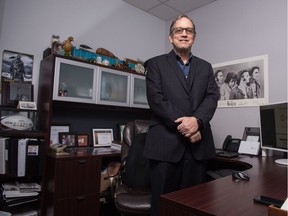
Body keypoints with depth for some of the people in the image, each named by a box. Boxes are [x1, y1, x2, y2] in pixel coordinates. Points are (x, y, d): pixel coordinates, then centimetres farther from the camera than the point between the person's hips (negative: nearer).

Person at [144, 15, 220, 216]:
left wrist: (196, 120, -14)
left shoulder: (205, 67, 19)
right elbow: (156, 98, -5)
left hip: (198, 144, 4)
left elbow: (212, 97, 5)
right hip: (166, 143, -3)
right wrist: (183, 126, -12)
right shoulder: (156, 64, 8)